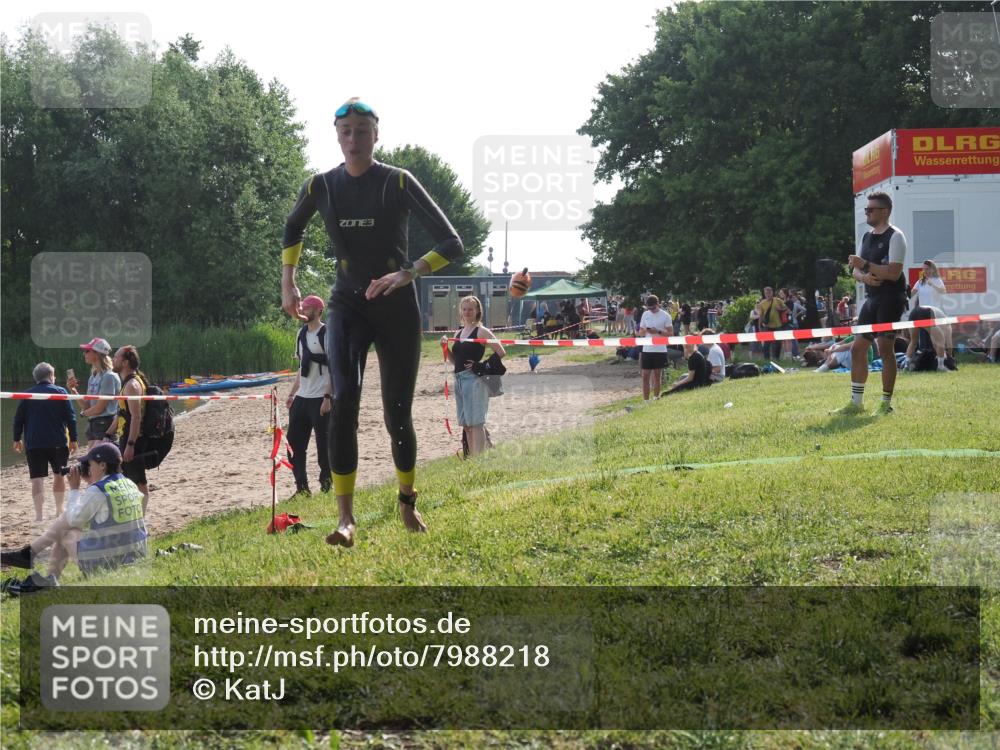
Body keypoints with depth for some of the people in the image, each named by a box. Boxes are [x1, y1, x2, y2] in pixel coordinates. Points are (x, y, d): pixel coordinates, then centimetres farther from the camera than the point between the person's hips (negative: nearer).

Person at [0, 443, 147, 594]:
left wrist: (74, 488, 4)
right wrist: (91, 483, 16)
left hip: (105, 563, -8)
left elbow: (75, 519, -4)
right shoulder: (130, 485, 7)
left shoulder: (97, 491, -16)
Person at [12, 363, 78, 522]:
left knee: (37, 479, -2)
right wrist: (73, 439, 2)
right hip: (58, 443, 0)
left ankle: (39, 514, -11)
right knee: (59, 475, 17)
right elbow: (70, 417, -3)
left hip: (33, 444, 0)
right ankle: (59, 510, 25)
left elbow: (18, 419, 4)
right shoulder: (60, 392, 0)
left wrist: (17, 439, 13)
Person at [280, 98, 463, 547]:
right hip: (348, 306, 2)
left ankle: (407, 502, 30)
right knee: (343, 401, -21)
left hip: (396, 308, -1)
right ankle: (346, 517, -24)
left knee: (397, 414, 4)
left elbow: (452, 244, -16)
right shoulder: (321, 187, -2)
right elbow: (293, 228, 21)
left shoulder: (399, 183, -12)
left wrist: (408, 274, -30)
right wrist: (288, 282, 13)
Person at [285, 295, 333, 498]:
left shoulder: (326, 334, -8)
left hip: (320, 398, -8)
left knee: (324, 445, -1)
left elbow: (334, 368, -12)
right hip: (301, 398, 8)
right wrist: (292, 393, 14)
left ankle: (326, 487, 8)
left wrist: (328, 397, -18)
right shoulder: (302, 334, 15)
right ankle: (302, 488, 12)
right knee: (294, 443, 5)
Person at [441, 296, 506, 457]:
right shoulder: (458, 333, 15)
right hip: (459, 380, 8)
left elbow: (501, 353, -10)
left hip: (474, 379, -8)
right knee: (466, 424, 11)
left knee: (476, 422, -11)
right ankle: (471, 457, 17)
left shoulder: (481, 332, -5)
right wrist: (445, 347, 3)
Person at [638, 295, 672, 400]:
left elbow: (669, 333, -4)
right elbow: (640, 332, 11)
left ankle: (656, 399, 16)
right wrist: (645, 331, -12)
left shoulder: (665, 315, -3)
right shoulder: (645, 315, 8)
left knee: (657, 376, 6)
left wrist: (658, 331, -20)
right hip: (647, 349, 3)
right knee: (645, 376, 0)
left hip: (660, 350, -3)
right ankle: (645, 401, 3)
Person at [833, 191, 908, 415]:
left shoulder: (894, 237, -9)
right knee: (857, 348, 6)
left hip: (891, 299, -8)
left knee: (885, 347, -7)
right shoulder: (867, 237, 17)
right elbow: (856, 271, 16)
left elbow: (894, 272, -20)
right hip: (872, 298, 8)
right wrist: (864, 276, -6)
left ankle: (886, 403, 0)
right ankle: (856, 402, 12)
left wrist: (865, 265, -21)